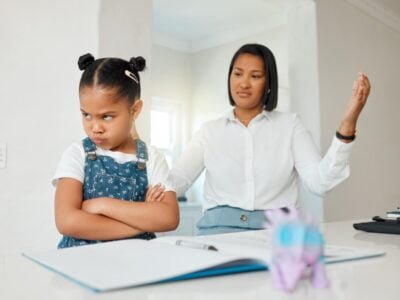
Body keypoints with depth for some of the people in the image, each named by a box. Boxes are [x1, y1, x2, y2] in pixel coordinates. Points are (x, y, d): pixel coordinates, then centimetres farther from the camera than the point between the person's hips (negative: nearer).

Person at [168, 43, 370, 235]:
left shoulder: (289, 125, 8)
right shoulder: (210, 130, 12)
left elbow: (319, 182, -7)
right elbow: (175, 181, 2)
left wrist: (348, 124, -16)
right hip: (220, 228, 0)